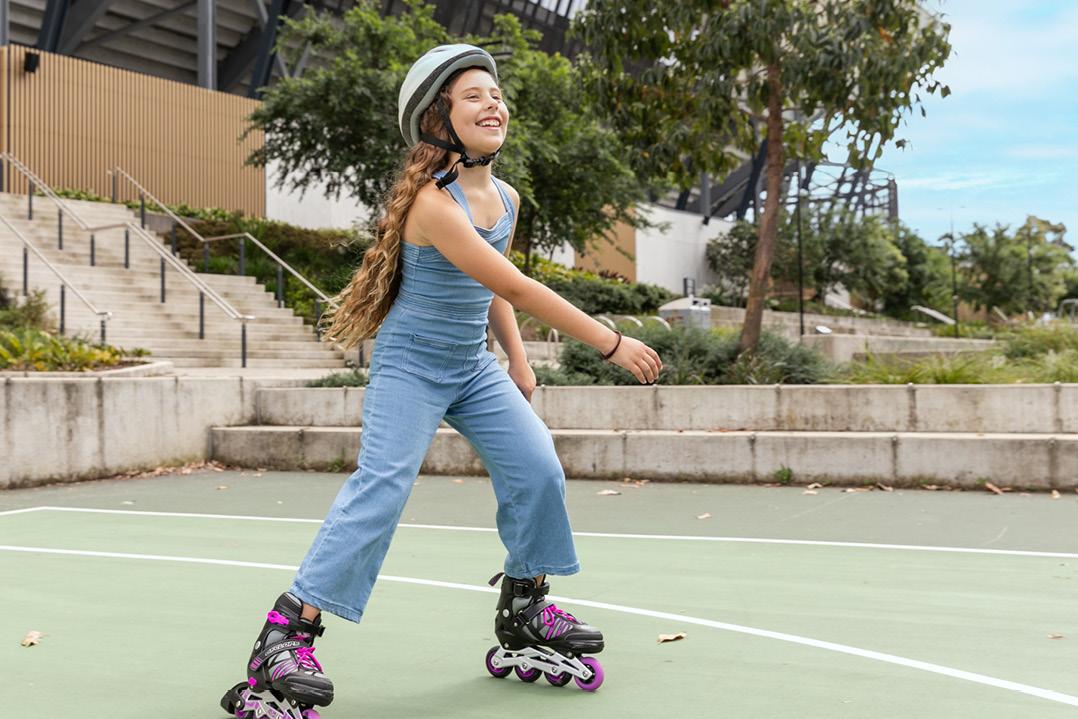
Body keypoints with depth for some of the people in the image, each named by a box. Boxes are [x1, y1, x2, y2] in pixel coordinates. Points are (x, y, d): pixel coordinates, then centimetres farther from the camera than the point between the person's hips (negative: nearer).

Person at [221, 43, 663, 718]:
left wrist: (517, 358, 10)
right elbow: (517, 288, -31)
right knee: (381, 490, -15)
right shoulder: (433, 204, -25)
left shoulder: (506, 198, 3)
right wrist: (612, 343, -29)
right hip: (411, 366, -7)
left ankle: (525, 608, 20)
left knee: (539, 469, 0)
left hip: (474, 367, 8)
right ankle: (289, 630, -4)